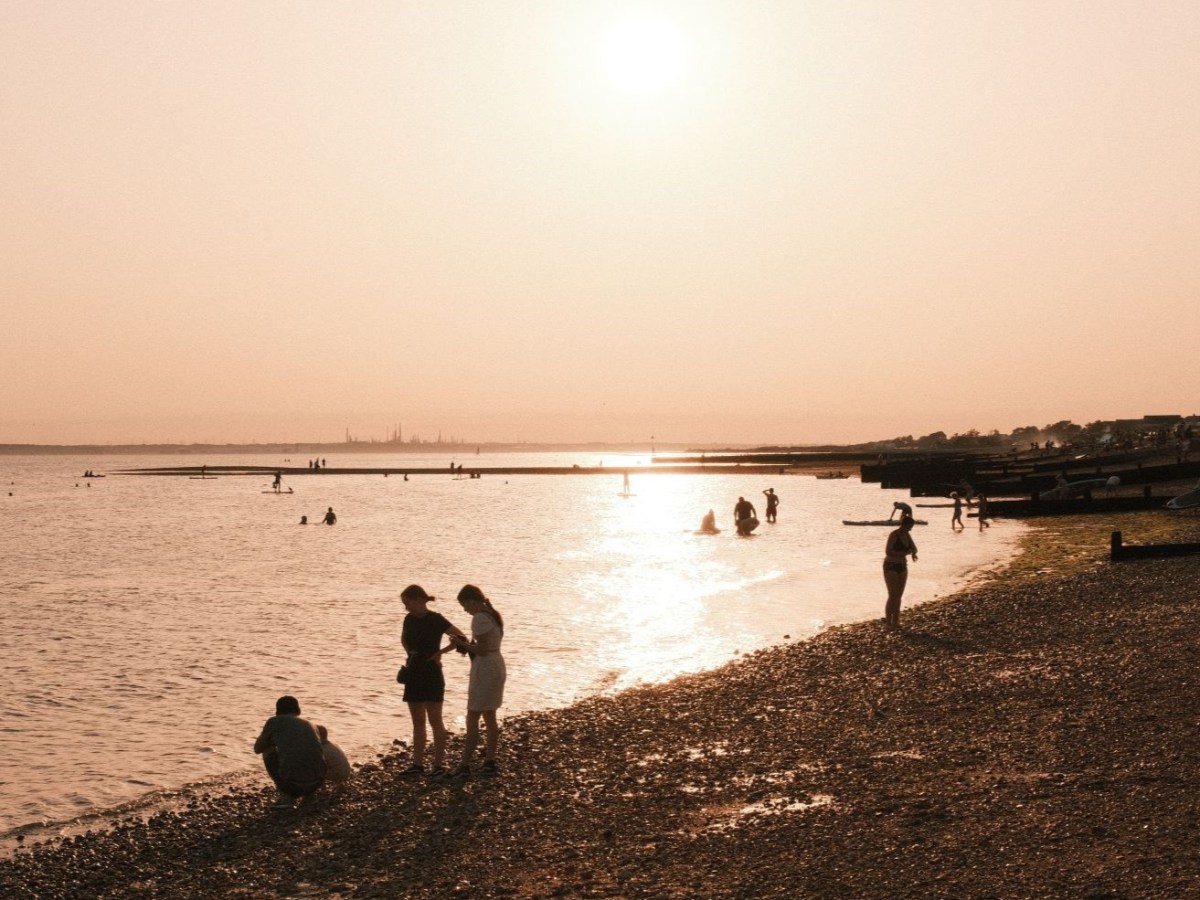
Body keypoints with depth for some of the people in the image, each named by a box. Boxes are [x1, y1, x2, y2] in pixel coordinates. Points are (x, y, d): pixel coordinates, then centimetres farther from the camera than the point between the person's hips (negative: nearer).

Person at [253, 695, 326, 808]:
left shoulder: (274, 721, 10)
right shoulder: (311, 725, 22)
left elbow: (257, 748, 24)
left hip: (291, 783, -4)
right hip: (316, 783, 4)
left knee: (268, 751, 24)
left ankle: (286, 796, 14)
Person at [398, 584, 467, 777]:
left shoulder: (436, 620, -13)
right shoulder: (410, 620, 7)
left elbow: (461, 638, -12)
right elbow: (404, 639, 28)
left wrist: (440, 652, -11)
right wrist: (410, 654, 12)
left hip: (431, 675, -7)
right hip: (414, 674, 7)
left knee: (435, 720, -3)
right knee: (418, 722, 10)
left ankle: (439, 764, 2)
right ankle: (417, 764, 14)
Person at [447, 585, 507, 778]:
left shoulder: (479, 619, -18)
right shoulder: (493, 615, 12)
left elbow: (482, 650, -20)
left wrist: (462, 644, -7)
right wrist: (468, 644, 6)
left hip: (485, 670, -10)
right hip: (497, 667, 10)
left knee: (472, 719, -4)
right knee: (489, 717, 15)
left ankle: (465, 765, -2)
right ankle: (489, 761, 19)